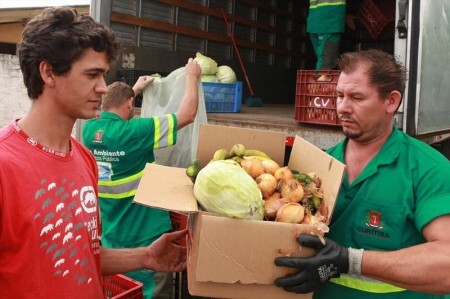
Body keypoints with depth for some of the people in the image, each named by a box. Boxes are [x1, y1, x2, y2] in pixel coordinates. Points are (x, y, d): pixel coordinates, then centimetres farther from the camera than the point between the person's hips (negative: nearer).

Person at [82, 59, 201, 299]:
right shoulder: (133, 131, -21)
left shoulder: (89, 129, -2)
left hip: (110, 235, 7)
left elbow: (108, 112, 23)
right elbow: (187, 115, -17)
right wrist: (192, 77, -3)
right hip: (145, 235, -7)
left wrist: (135, 89, 31)